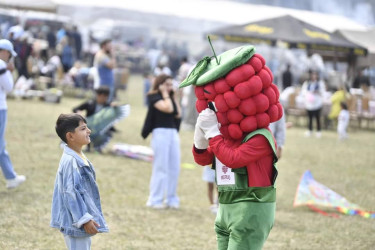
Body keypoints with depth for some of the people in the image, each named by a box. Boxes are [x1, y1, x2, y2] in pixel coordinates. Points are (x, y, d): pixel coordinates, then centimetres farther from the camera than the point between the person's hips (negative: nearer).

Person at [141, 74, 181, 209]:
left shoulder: (170, 97, 18)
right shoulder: (155, 97, -4)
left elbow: (178, 114, 7)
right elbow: (167, 108, -21)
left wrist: (173, 96, 9)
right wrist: (165, 94, -8)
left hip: (173, 133, 7)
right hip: (160, 133, -7)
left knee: (174, 168, 5)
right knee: (160, 168, -5)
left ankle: (171, 198, 13)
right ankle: (155, 199, 1)